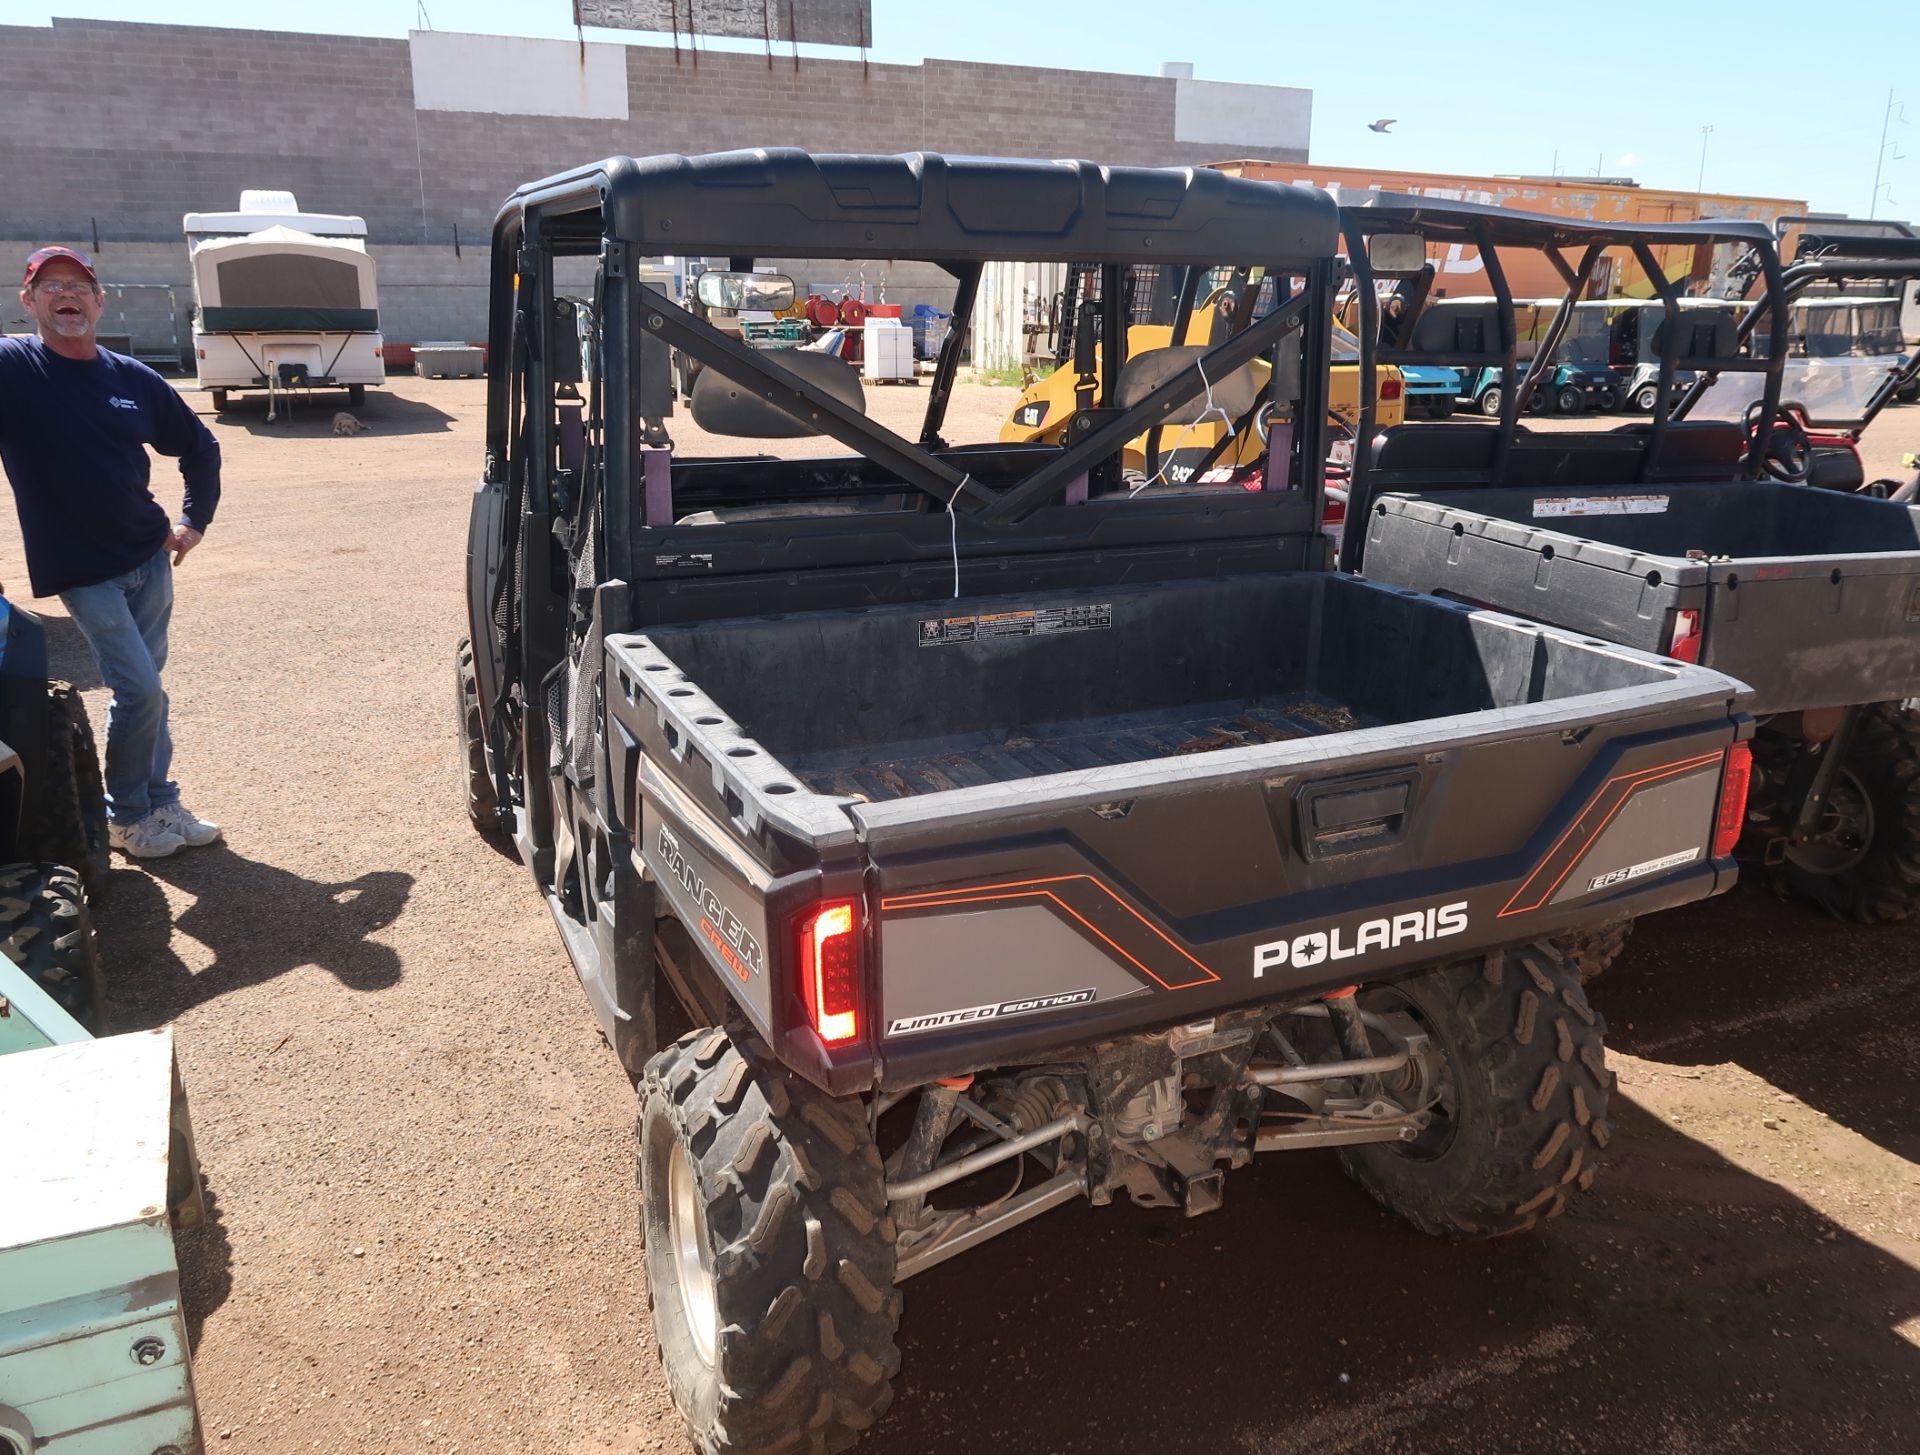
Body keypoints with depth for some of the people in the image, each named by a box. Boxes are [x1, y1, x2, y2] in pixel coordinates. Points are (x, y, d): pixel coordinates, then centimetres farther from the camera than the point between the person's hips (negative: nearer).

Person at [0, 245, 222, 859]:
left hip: (149, 557, 4)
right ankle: (125, 815, 10)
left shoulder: (133, 378, 4)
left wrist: (196, 520, 11)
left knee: (146, 688, 12)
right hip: (82, 571, -4)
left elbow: (199, 446, 17)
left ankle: (160, 804, 24)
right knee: (139, 689, -10)